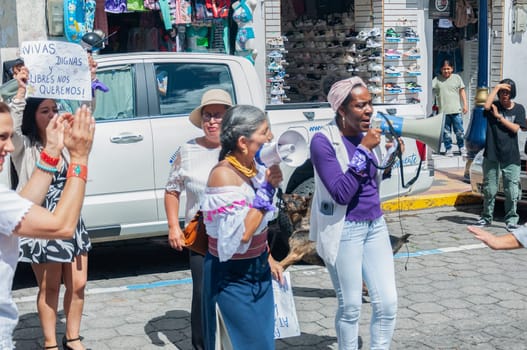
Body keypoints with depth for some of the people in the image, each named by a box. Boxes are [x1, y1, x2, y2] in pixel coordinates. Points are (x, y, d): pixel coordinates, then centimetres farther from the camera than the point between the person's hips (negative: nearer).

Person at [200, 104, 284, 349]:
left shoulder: (254, 168, 2)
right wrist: (267, 189, -25)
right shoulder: (224, 173, -22)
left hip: (259, 271, 8)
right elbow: (241, 233, -28)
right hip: (232, 276, -8)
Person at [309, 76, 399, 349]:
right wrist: (363, 150, -23)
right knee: (350, 307, 4)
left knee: (388, 302, 6)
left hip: (375, 225, 6)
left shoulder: (366, 135, 4)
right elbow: (341, 193, -23)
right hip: (344, 230, -6)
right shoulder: (323, 140, -15)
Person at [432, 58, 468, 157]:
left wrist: (465, 104, 7)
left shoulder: (457, 77, 7)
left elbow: (462, 91, 11)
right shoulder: (437, 79, 4)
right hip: (443, 111, 0)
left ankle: (462, 148, 17)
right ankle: (448, 149, 18)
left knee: (459, 131, 1)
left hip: (456, 110, 0)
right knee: (446, 132, 6)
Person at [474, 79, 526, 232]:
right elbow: (486, 106, -20)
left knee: (512, 191, -1)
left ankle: (511, 219, 10)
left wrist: (499, 116, -8)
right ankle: (487, 217, 20)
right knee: (489, 189, 6)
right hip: (492, 155, 0)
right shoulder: (494, 106, 4)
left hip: (511, 157, 0)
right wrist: (496, 87, -14)